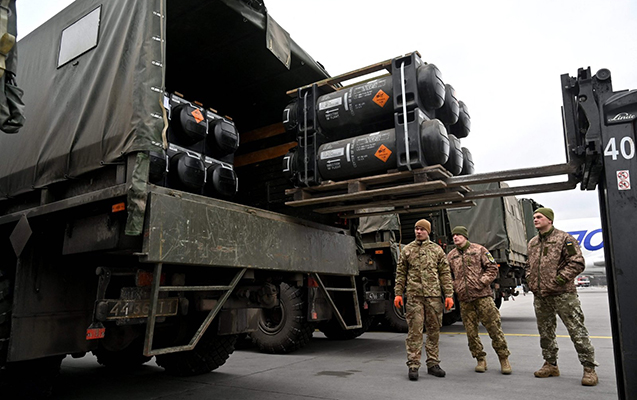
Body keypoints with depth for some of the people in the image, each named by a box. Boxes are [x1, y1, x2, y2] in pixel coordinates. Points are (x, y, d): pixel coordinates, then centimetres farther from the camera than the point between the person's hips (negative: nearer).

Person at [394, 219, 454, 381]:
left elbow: (445, 274, 8)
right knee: (414, 331, -4)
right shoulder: (407, 250, 9)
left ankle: (433, 364, 19)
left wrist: (449, 295, 1)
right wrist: (398, 293, 3)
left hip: (433, 296, 1)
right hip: (414, 296, -1)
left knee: (434, 330, 7)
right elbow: (400, 273, 10)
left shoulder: (437, 249, 9)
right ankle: (413, 365, 3)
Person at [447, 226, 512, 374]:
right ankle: (481, 360, 19)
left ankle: (504, 359, 12)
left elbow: (492, 267, 1)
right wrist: (455, 287, 2)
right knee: (471, 331, 5)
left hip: (483, 295, -3)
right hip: (464, 299, 3)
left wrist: (482, 282, -9)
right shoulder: (450, 256, 12)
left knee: (494, 327, -2)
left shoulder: (479, 249, 3)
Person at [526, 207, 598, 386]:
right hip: (540, 296, 7)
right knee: (545, 332, 13)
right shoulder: (532, 243, 15)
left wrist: (558, 280, -16)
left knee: (577, 330, -3)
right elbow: (529, 266, 26)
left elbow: (577, 263, -11)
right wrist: (530, 281, 9)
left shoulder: (564, 238, -5)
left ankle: (589, 368, 7)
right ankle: (551, 365, 25)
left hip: (563, 294, -6)